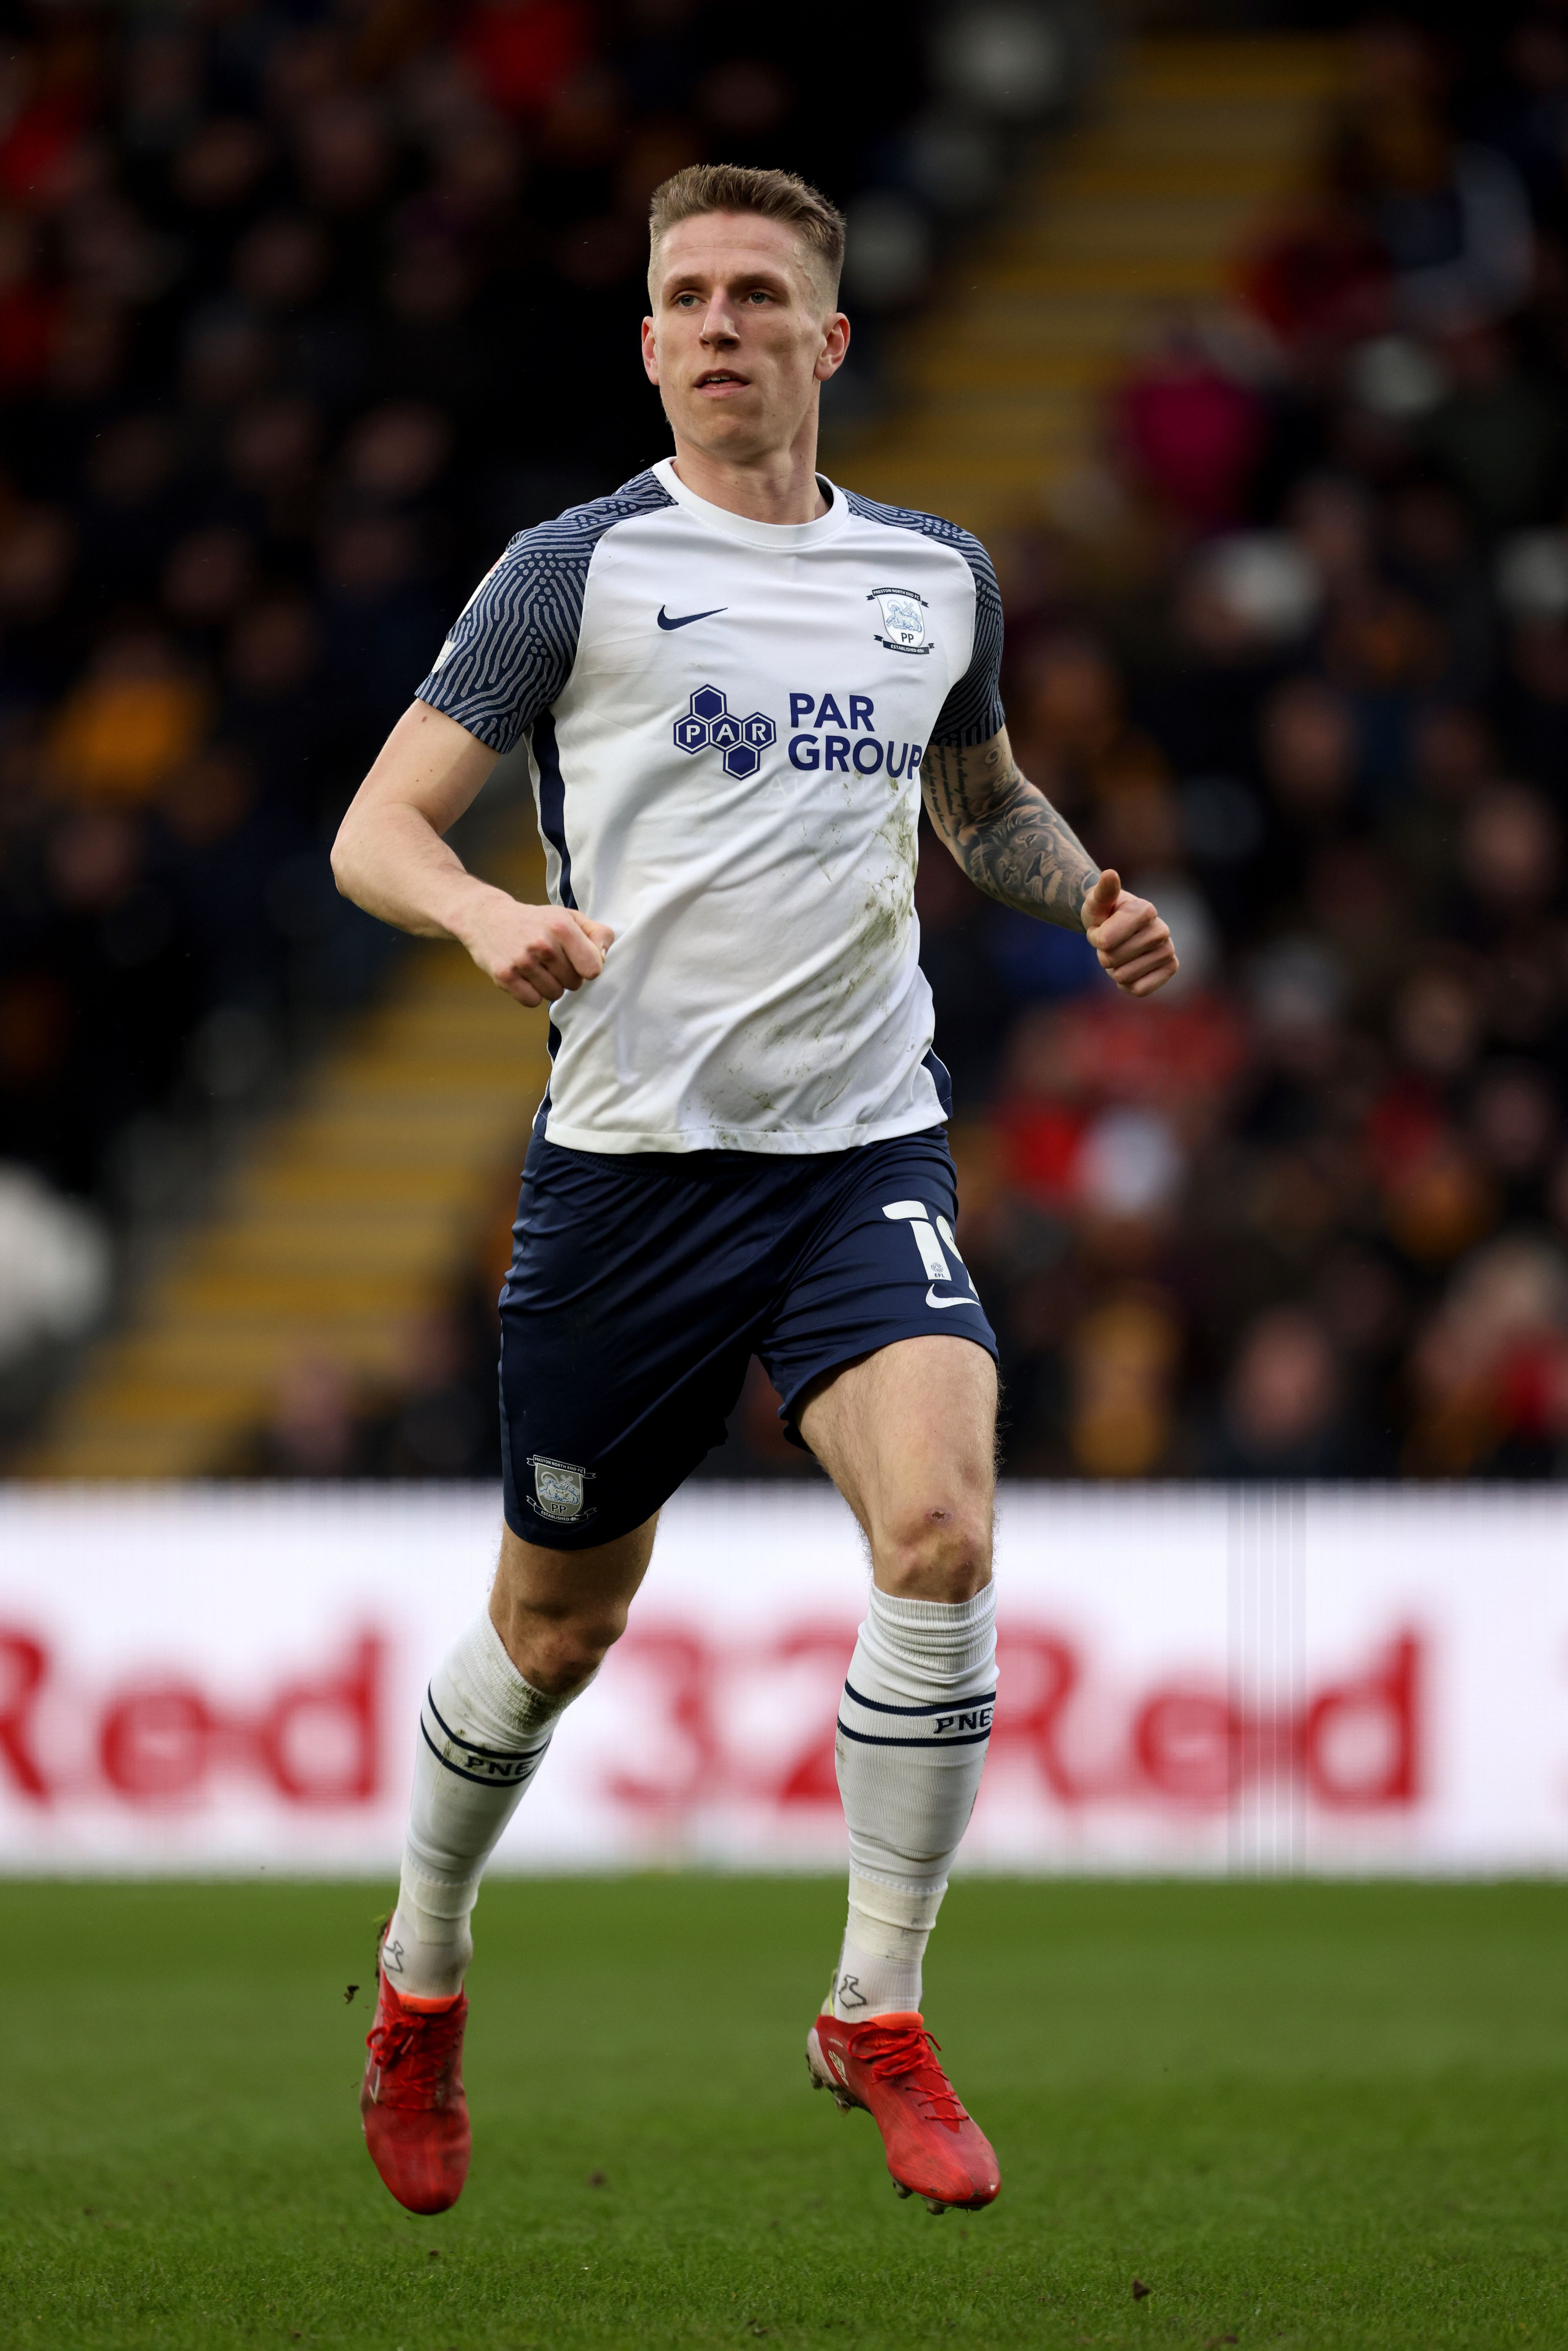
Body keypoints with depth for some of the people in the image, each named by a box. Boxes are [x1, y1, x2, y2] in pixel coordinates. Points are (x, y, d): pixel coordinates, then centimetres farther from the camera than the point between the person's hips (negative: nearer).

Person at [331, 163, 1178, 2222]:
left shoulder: (938, 575, 11)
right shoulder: (575, 571, -2)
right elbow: (376, 830, -2)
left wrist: (1082, 893, 9)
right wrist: (492, 915, -24)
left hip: (868, 1146, 2)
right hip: (633, 1151, -2)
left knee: (942, 1528, -21)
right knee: (557, 1626, 7)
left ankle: (877, 2015, -7)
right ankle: (421, 1990, 34)